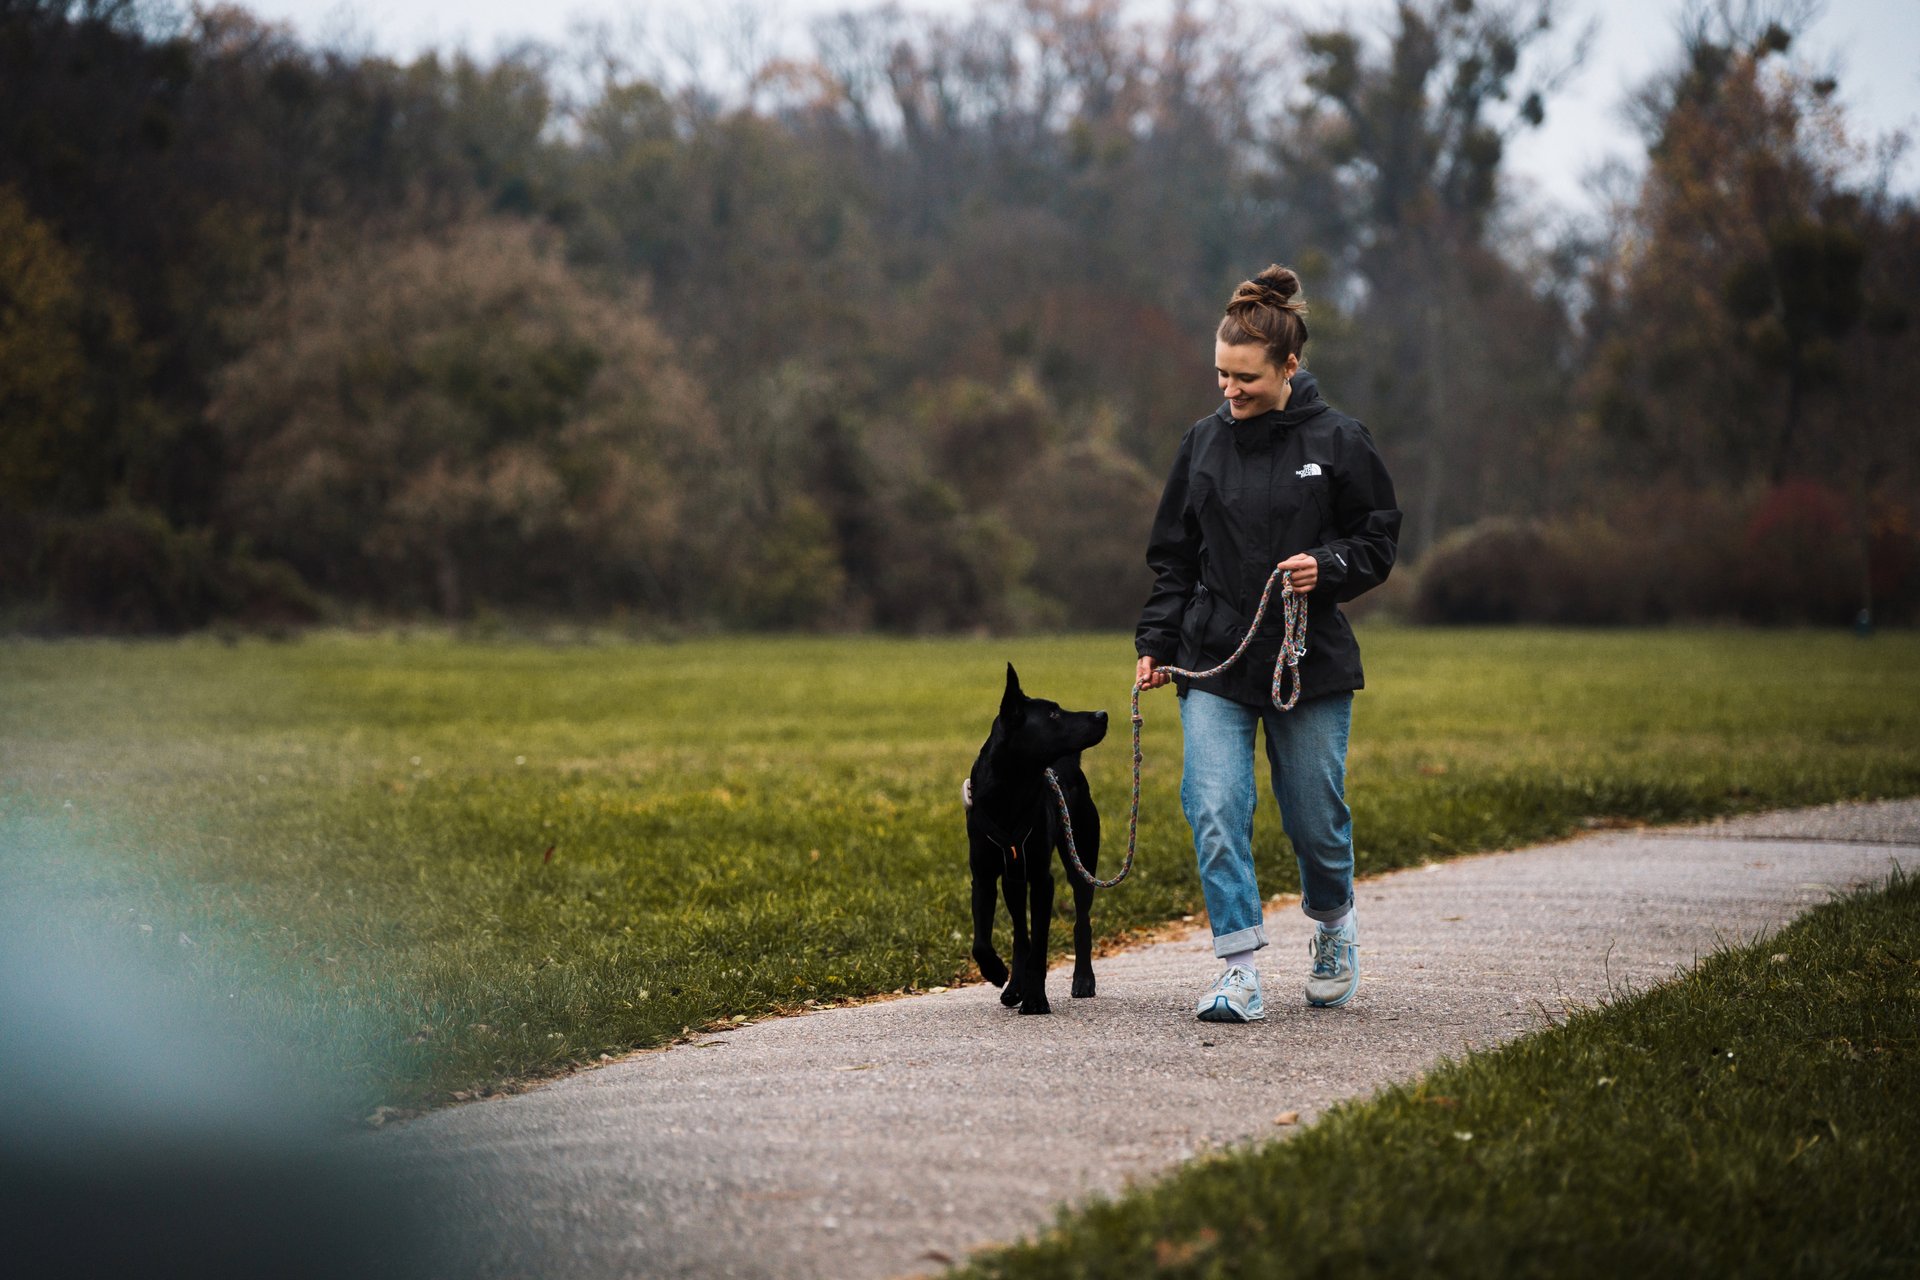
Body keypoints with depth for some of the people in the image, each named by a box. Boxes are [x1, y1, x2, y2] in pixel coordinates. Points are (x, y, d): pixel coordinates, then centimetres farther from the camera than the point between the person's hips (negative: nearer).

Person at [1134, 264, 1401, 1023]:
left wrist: (1326, 567, -17)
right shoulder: (1204, 443, 5)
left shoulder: (1338, 442, -4)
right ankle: (1240, 972, -8)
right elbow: (1173, 556, 12)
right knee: (1215, 811, -13)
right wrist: (1155, 643, 4)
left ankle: (1333, 925, 38)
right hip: (1215, 664, 2)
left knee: (1313, 818, 7)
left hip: (1311, 665, -2)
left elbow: (1379, 540, 2)